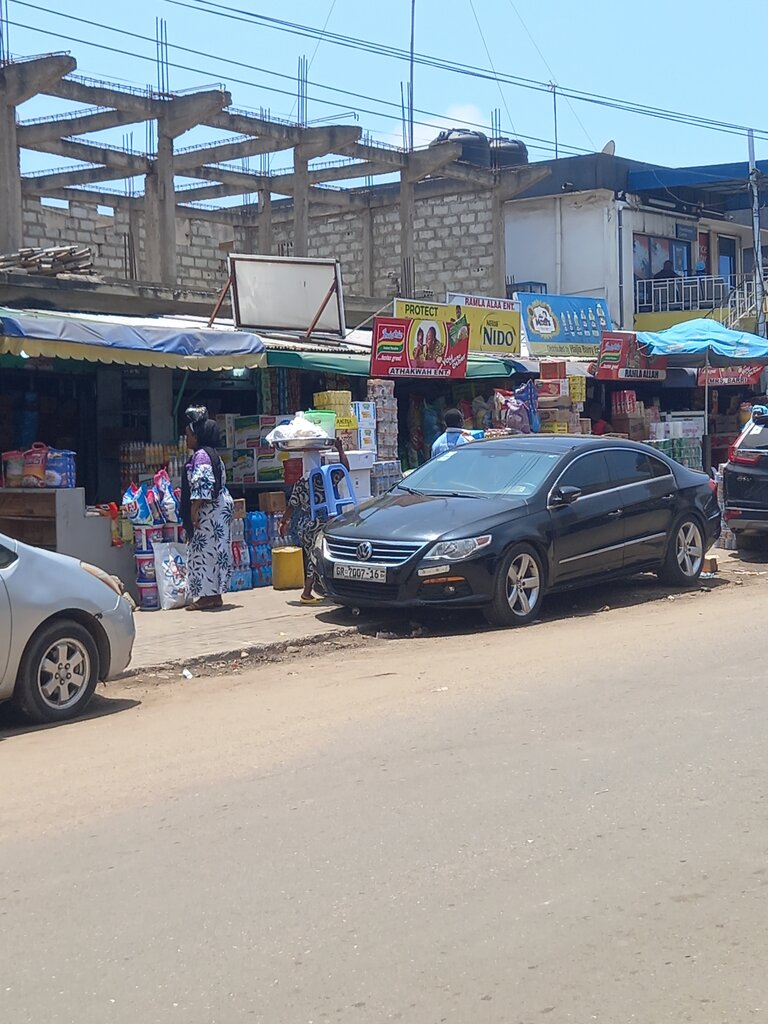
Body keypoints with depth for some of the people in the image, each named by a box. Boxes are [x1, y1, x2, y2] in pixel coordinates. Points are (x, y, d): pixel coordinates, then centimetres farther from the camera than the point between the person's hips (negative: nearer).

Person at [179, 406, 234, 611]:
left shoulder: (201, 455, -13)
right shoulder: (211, 454, 19)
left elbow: (202, 484, -22)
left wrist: (195, 509, -22)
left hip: (209, 510, -11)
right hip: (220, 507, 11)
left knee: (204, 549, -8)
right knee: (214, 550, 11)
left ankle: (209, 595, -7)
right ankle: (215, 594, 14)